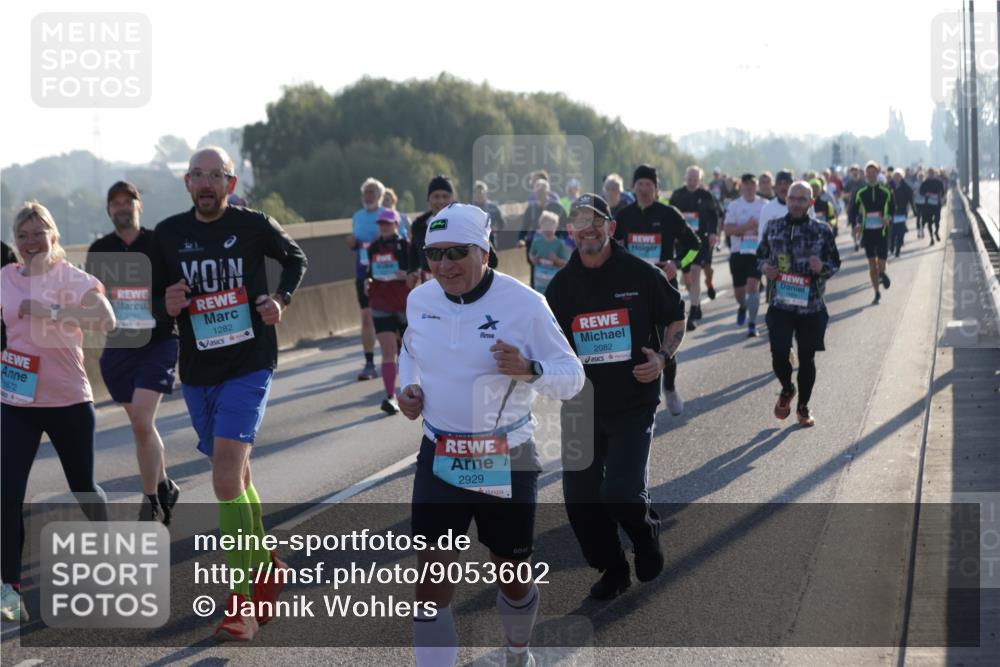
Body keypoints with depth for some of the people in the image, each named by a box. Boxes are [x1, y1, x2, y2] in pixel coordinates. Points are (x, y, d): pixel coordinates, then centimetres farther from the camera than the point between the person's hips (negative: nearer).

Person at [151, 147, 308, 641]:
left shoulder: (254, 225, -4)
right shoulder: (168, 234, 3)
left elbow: (295, 258, 14)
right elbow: (154, 296, 12)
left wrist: (281, 298, -3)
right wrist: (167, 306, -11)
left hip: (249, 367, -4)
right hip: (197, 372, 4)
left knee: (226, 478, -17)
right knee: (237, 476, 16)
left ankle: (242, 598, -11)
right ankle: (266, 568, 35)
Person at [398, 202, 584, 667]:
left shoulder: (524, 304, -15)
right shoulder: (420, 300, -1)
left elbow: (572, 376, -12)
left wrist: (529, 370, -31)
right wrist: (407, 386, 1)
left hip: (507, 461, -2)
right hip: (440, 458, 2)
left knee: (513, 577, 16)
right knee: (432, 584, -7)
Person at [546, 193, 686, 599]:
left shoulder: (640, 274, -3)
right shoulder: (562, 284, 5)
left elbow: (676, 318, 7)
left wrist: (663, 357, -10)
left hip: (633, 404, -3)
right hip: (581, 408, 4)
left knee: (622, 495, -15)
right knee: (580, 498, 3)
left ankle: (646, 535, 20)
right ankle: (612, 570, 25)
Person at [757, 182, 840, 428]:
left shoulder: (823, 230, 0)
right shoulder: (773, 227, 4)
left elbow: (835, 263, 6)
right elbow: (760, 255, 15)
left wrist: (822, 268, -16)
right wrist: (764, 266, -7)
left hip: (812, 305, 0)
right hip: (780, 303, 0)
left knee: (807, 358, 7)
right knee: (779, 354, -10)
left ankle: (803, 406, 27)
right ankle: (786, 390, 23)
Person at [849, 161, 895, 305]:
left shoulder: (886, 192, -1)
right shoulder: (860, 193, 0)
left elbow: (892, 208, 11)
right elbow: (852, 211, 6)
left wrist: (888, 217, -10)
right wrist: (855, 225, -11)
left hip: (882, 232, -1)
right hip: (867, 232, 1)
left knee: (881, 265, -6)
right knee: (872, 265, 3)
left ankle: (882, 274, 31)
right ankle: (877, 294, 16)